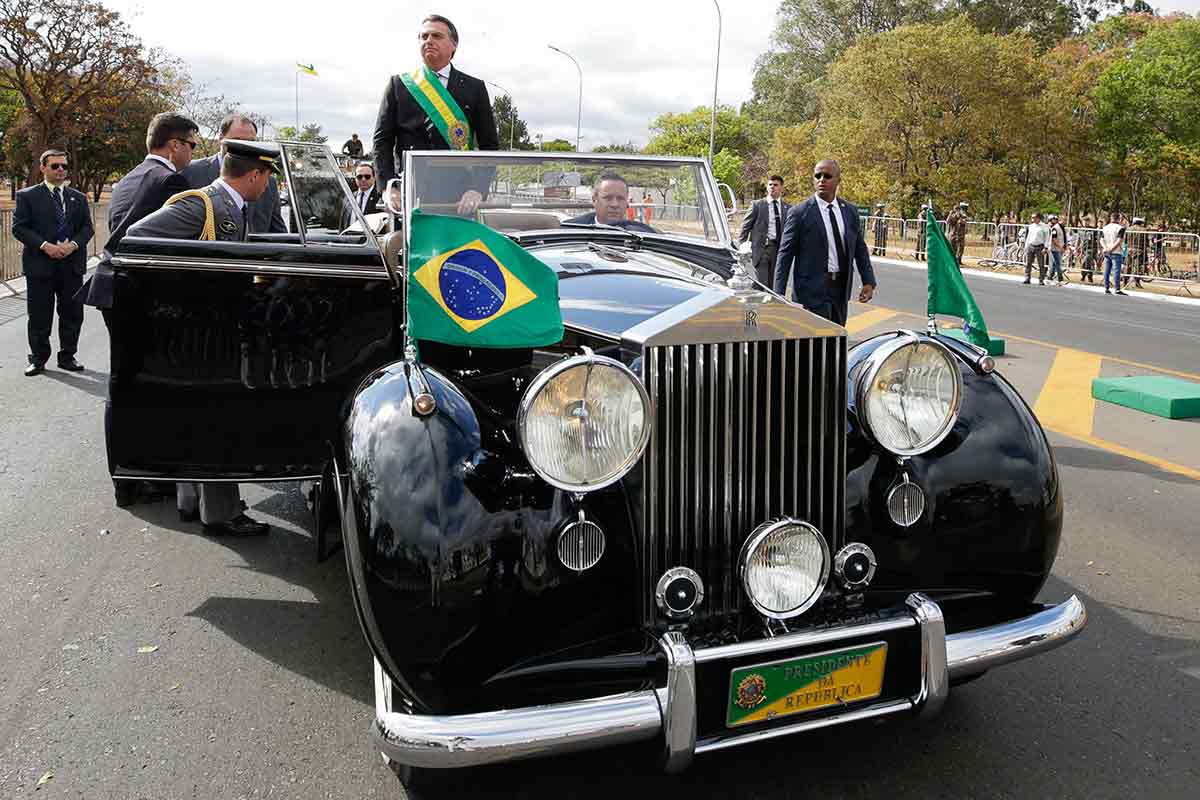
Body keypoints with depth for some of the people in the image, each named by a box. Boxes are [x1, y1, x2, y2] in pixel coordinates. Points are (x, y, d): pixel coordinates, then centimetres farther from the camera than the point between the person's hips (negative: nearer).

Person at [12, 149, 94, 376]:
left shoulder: (79, 198, 13)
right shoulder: (27, 196, 2)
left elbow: (87, 227, 8)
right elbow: (19, 227, -3)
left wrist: (73, 244, -11)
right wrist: (45, 246, -16)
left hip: (72, 265, 3)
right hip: (40, 264, -3)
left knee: (73, 314, 7)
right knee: (39, 316, 3)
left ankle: (67, 356, 19)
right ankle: (38, 358, 14)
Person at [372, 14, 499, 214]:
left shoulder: (475, 88, 11)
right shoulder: (398, 84, 12)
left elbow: (490, 145, 7)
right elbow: (382, 141, 10)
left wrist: (478, 188, -9)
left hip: (459, 199, 0)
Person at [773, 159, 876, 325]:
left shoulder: (850, 211, 9)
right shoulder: (799, 212, -7)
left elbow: (860, 248, 16)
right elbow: (785, 255, -7)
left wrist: (869, 281, 6)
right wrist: (779, 295, -11)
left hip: (841, 288, 6)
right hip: (813, 290, -6)